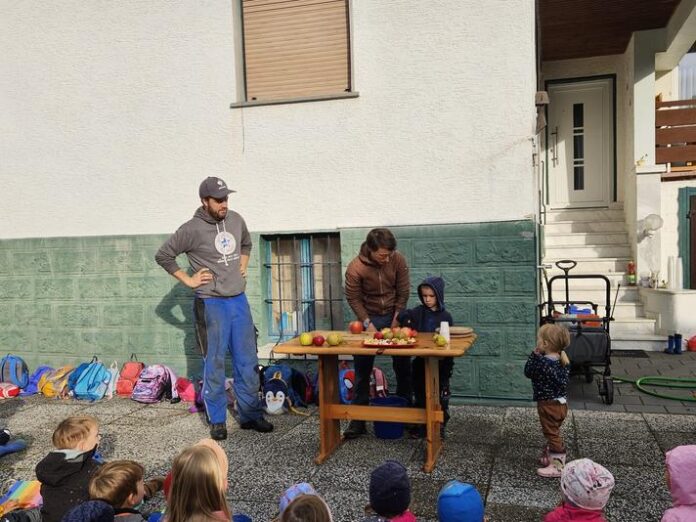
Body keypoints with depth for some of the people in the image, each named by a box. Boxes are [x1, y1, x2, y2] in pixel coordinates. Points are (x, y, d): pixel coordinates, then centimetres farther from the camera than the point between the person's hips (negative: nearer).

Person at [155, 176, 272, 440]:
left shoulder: (236, 220, 5)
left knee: (248, 363, 9)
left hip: (239, 301, 5)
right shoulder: (192, 229, -11)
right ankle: (217, 421, 18)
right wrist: (188, 280, -5)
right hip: (211, 305, -5)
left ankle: (250, 415, 22)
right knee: (214, 365, 4)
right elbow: (163, 255, -3)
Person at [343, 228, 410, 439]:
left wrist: (397, 319, -8)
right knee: (362, 369, -1)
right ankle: (359, 418, 8)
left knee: (403, 366, 6)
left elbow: (403, 291, -5)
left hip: (394, 316, 2)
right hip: (369, 318, -2)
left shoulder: (398, 259, -15)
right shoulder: (355, 268, -21)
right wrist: (368, 323, -16)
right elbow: (353, 298, -11)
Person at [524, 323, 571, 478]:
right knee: (554, 432, 23)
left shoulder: (543, 362, -25)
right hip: (561, 403, 9)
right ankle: (551, 456, 37)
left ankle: (557, 465, 4)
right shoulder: (561, 360, 0)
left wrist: (534, 355, -9)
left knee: (552, 433, -1)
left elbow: (528, 372, -13)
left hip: (549, 404, -9)